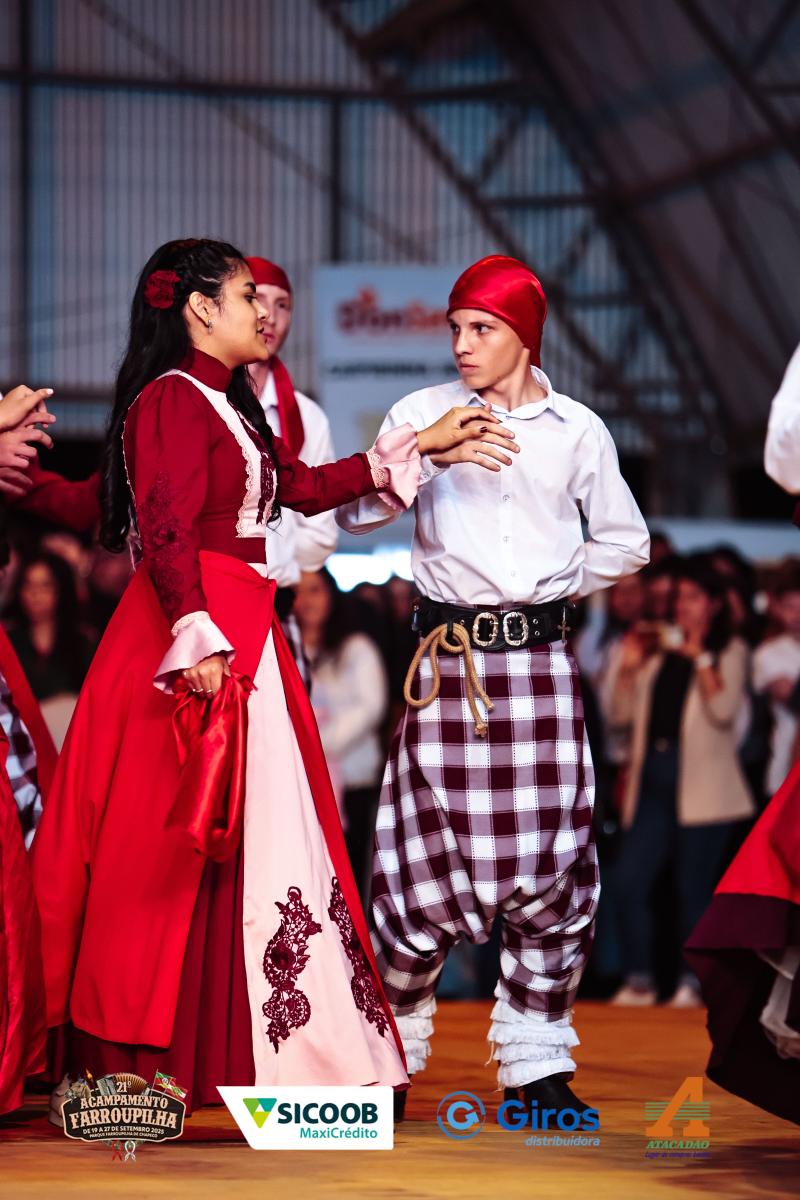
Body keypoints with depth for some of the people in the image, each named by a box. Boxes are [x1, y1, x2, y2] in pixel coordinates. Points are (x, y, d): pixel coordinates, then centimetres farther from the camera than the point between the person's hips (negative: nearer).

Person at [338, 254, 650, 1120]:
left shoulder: (578, 430, 10)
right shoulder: (424, 412, 5)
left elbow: (625, 543, 18)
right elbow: (355, 508, -5)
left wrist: (554, 587, 8)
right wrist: (427, 457, -18)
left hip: (539, 658, 2)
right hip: (449, 659, -1)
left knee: (553, 862, -1)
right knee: (426, 861, -3)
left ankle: (537, 1062, 10)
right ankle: (390, 1050, 13)